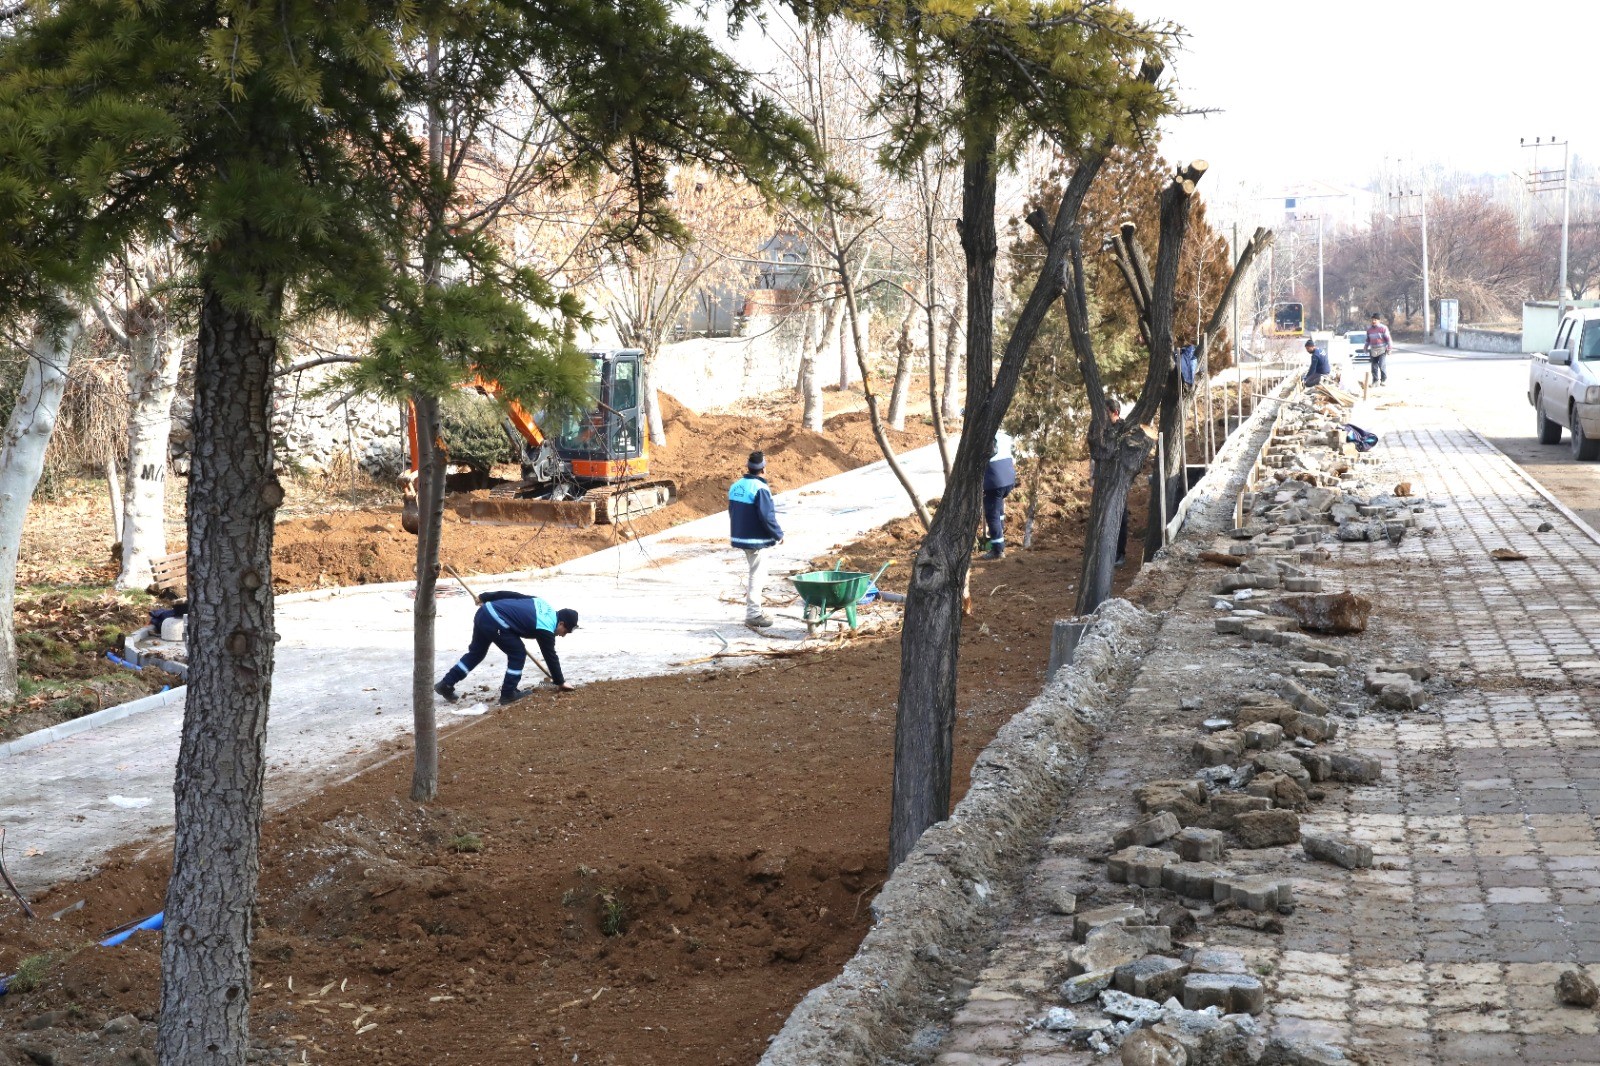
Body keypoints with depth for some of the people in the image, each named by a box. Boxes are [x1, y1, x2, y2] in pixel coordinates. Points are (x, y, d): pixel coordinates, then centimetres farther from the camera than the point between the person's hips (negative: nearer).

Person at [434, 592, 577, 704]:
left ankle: (446, 684, 25)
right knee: (518, 654, 6)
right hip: (495, 623, -9)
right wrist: (560, 682, 18)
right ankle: (508, 693, 12)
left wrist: (485, 597, 27)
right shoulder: (546, 630, -2)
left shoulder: (543, 606, 19)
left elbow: (511, 595, 21)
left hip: (484, 612, 9)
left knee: (476, 652, 22)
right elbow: (551, 656, 6)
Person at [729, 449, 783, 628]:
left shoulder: (735, 486, 6)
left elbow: (733, 512, 15)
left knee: (757, 572, 21)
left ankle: (755, 608, 25)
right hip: (757, 540, -9)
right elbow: (767, 517, -21)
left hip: (740, 536, 9)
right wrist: (778, 535, -7)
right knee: (757, 575, -1)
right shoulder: (760, 489, -20)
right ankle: (754, 614, 2)